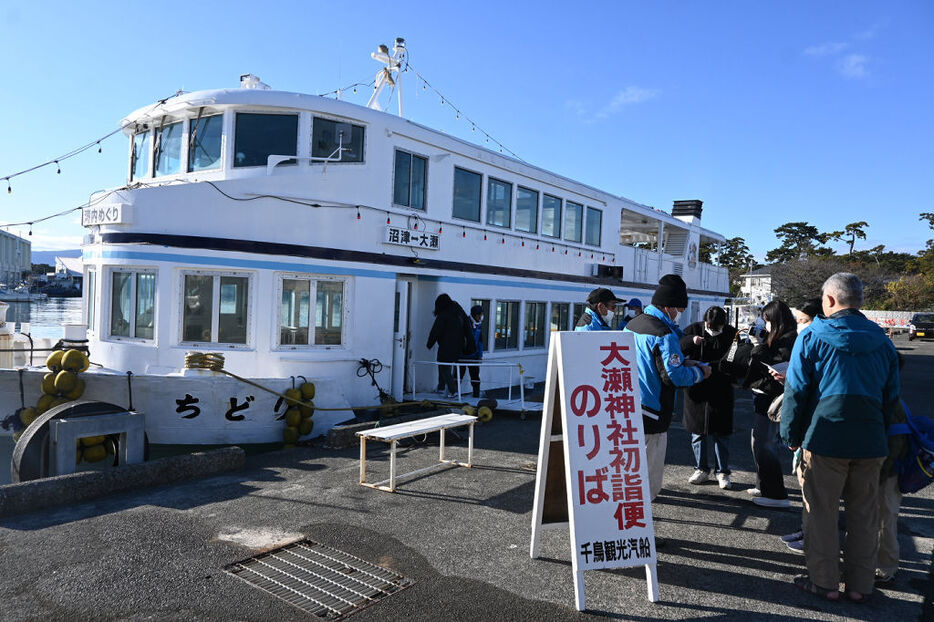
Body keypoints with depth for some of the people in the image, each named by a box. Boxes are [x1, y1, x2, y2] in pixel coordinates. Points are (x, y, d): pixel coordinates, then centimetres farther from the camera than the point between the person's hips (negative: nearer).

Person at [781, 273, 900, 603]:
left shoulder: (812, 336, -5)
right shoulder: (882, 341, 9)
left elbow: (796, 391, -6)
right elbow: (892, 396, 14)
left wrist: (791, 436, 3)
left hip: (825, 440, -4)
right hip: (871, 442, 5)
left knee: (821, 513, 7)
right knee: (864, 515, 14)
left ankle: (825, 582, 15)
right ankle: (860, 585, 23)